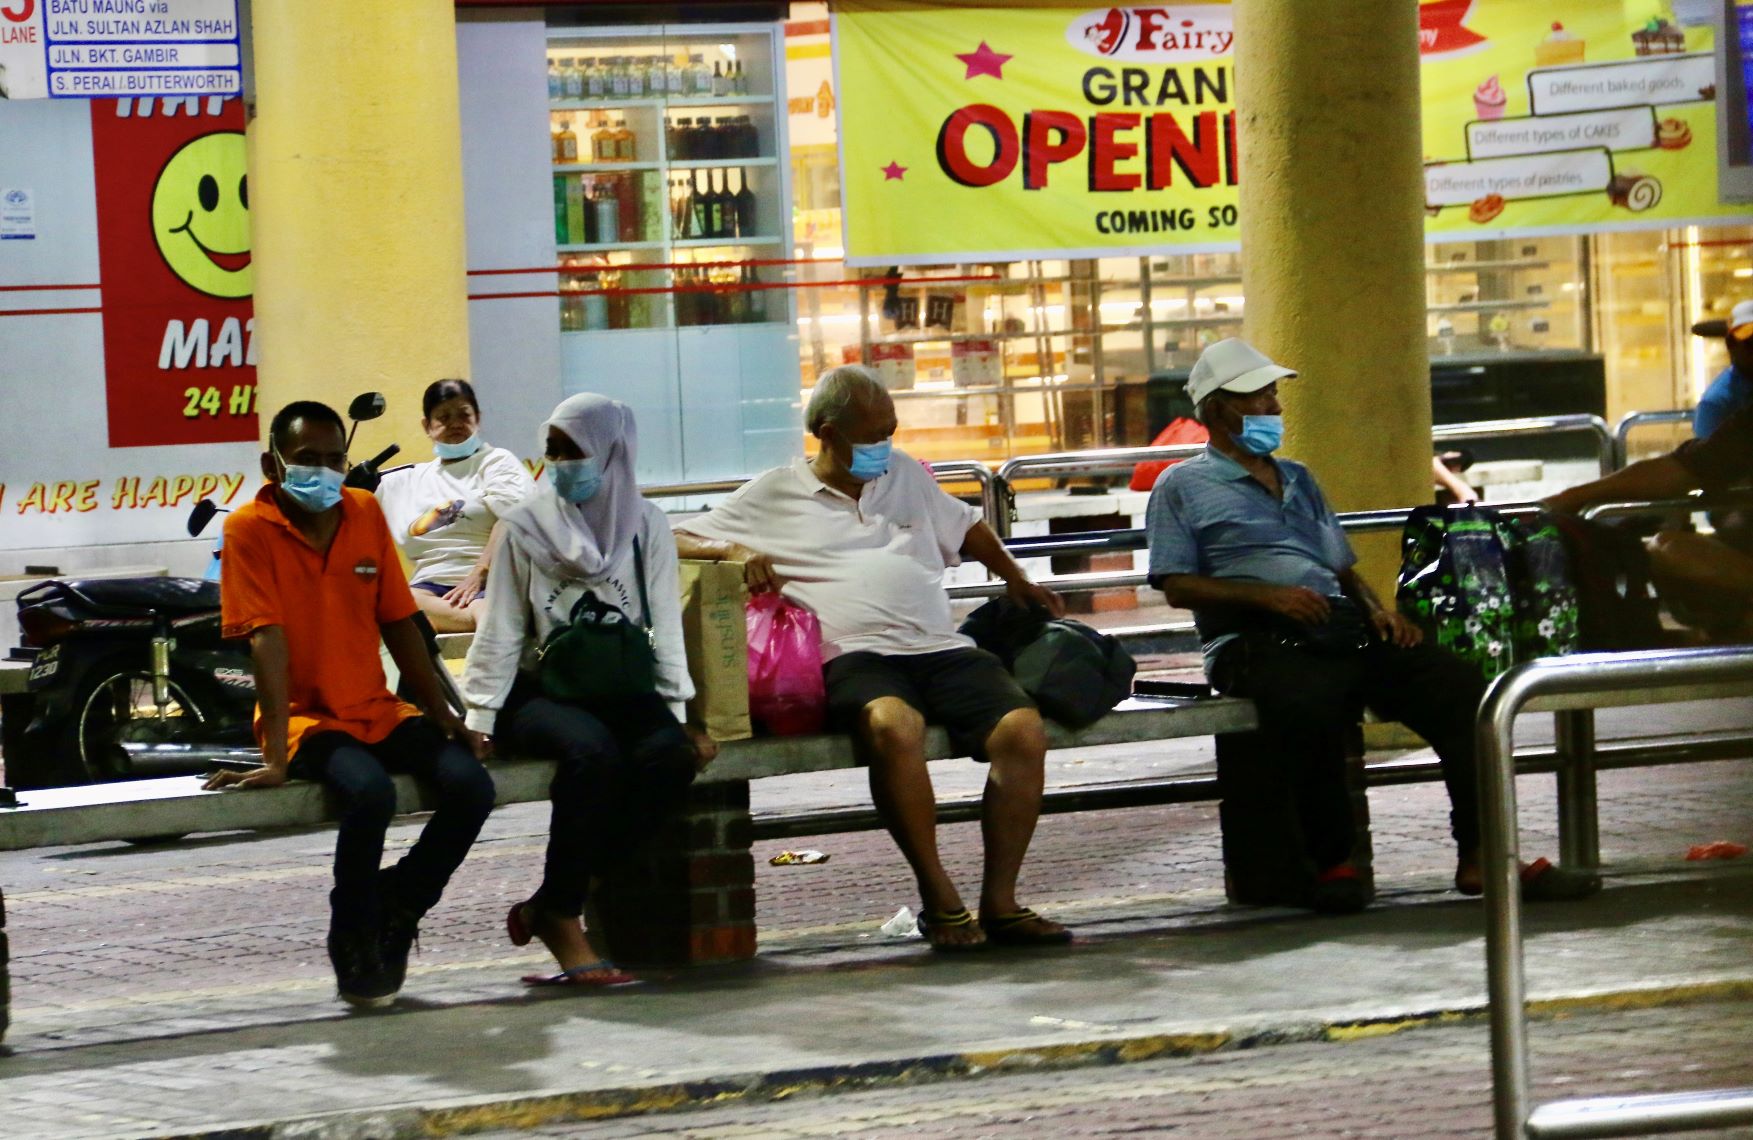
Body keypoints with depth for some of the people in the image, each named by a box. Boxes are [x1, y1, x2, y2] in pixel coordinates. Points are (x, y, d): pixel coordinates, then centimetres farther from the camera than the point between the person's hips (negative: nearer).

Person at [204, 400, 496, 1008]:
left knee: (471, 783, -19)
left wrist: (443, 715, 4)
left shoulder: (365, 513, 4)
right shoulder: (250, 527, -11)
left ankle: (397, 904, 6)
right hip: (307, 717, -5)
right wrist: (276, 757, -24)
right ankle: (354, 938, -10)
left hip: (377, 710, 5)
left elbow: (398, 623, 8)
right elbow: (267, 640, -19)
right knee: (370, 791, -34)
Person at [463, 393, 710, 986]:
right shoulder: (525, 525, 3)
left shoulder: (646, 525, 9)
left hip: (623, 689, 2)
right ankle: (563, 915, -25)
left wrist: (678, 717, 0)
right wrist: (479, 722, -6)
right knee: (591, 751, -36)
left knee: (669, 756, -30)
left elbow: (663, 626, 8)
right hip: (542, 689, -2)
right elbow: (501, 631, 2)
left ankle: (552, 904, -21)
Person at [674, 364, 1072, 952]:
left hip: (942, 648, 5)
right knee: (894, 726, -40)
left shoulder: (904, 475, 27)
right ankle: (939, 899, -28)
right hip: (854, 655, -5)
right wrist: (733, 551, -8)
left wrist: (1016, 580, 36)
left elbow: (965, 527, 45)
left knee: (1023, 729, -24)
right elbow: (673, 542, 11)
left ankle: (999, 901, -16)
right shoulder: (773, 496, 14)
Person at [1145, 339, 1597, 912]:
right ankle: (1331, 864, -26)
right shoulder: (1182, 487, 12)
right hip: (1256, 641, -6)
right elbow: (1177, 586, 0)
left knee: (1459, 685, -17)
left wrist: (1376, 608, 7)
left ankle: (1480, 856, -20)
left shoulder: (1298, 480, 32)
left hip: (1343, 628, 6)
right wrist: (1267, 595, -13)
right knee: (1309, 702, -41)